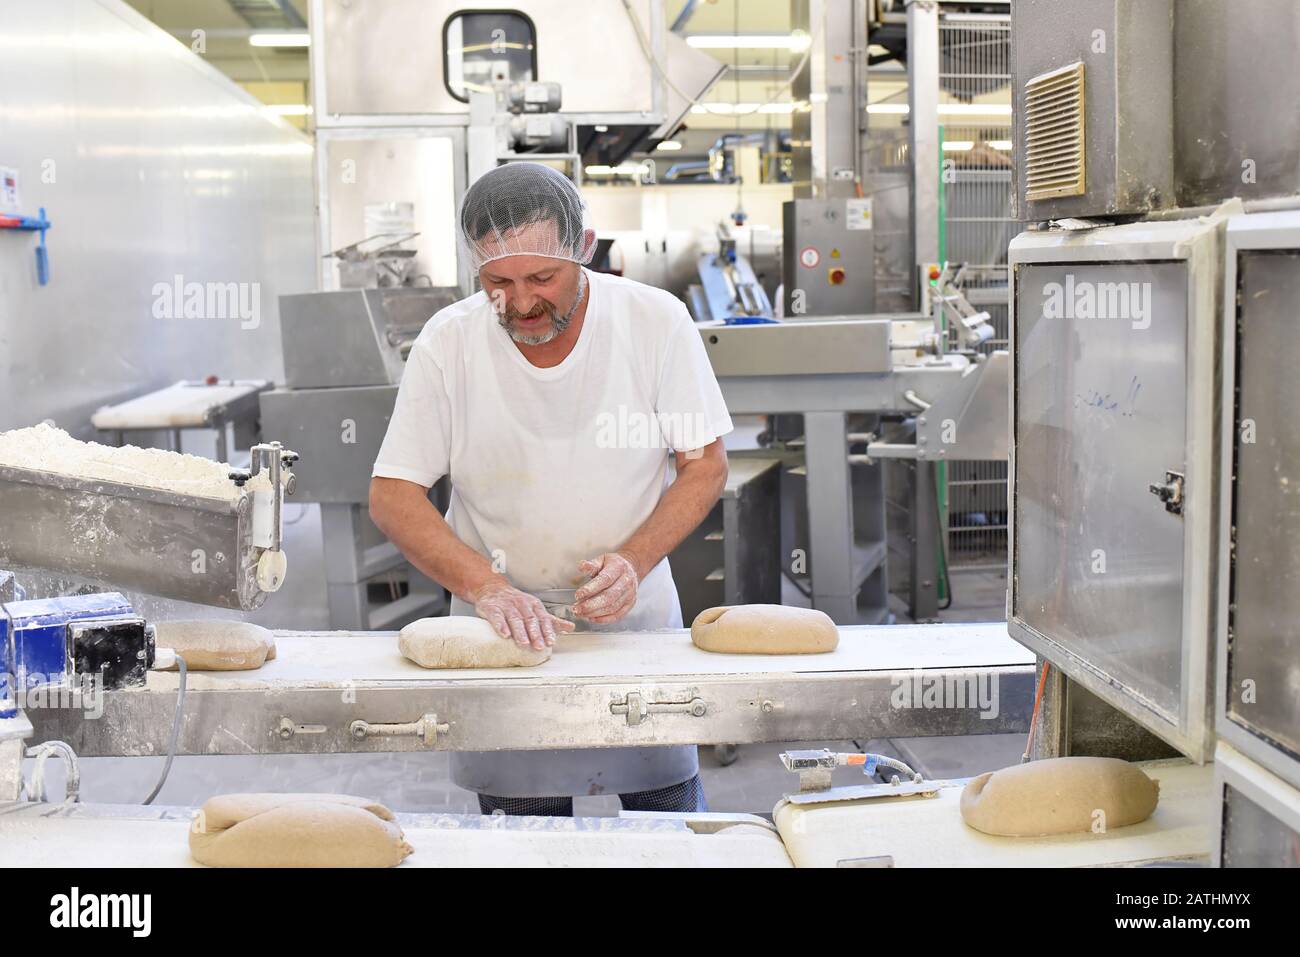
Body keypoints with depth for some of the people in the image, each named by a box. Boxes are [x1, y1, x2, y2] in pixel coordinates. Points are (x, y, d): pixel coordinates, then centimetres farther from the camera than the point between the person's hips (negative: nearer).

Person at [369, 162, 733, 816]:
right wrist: (486, 586, -25)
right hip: (505, 636, 0)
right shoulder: (448, 344, -11)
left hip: (638, 623, 0)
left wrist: (633, 559, -20)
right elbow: (392, 496, -9)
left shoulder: (656, 321, -10)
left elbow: (705, 465, -3)